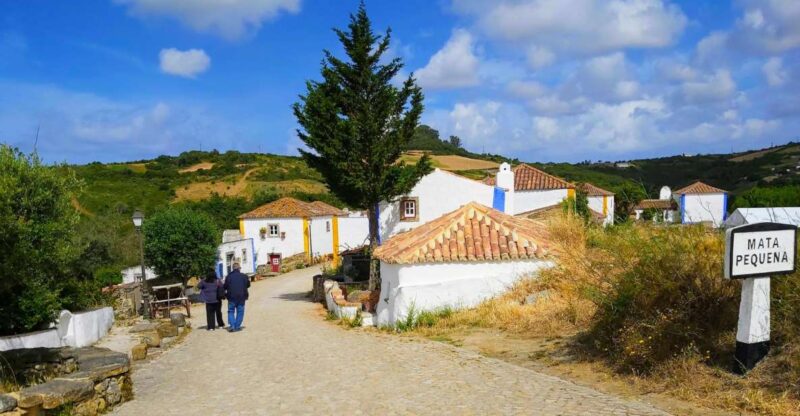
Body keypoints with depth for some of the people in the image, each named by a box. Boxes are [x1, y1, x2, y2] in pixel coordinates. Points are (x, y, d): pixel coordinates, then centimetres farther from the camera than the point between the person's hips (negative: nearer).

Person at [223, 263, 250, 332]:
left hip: (232, 297, 0)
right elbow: (248, 285, 7)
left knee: (231, 311, 10)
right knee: (240, 312, 9)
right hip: (241, 297, 0)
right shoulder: (244, 276, -4)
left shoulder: (229, 276, -5)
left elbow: (225, 286, -3)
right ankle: (237, 327, 7)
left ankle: (231, 325, -5)